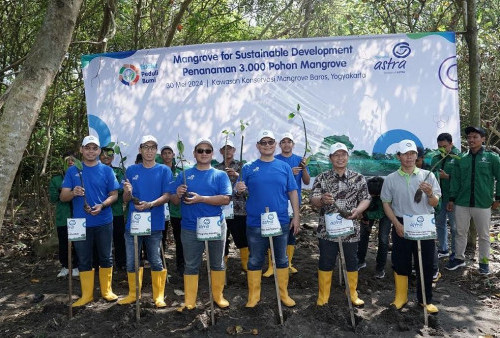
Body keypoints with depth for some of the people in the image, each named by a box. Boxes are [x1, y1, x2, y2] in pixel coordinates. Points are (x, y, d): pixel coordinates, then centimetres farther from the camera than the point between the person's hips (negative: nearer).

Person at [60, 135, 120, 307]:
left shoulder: (106, 170, 2)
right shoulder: (72, 171, 3)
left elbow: (114, 195, 2)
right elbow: (63, 197, 2)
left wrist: (102, 205, -17)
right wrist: (73, 193, -21)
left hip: (103, 222, 0)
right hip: (81, 222, 1)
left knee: (106, 257, 9)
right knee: (83, 259, 9)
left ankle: (106, 290, 25)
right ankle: (87, 294, 22)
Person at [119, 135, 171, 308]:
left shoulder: (164, 170, 1)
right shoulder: (131, 170, 8)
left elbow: (166, 196, -6)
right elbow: (126, 199, 7)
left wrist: (150, 204, -23)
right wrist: (128, 192, -16)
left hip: (154, 222, -2)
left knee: (156, 261, 5)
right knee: (131, 262, 9)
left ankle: (159, 295, 20)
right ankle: (133, 294, 28)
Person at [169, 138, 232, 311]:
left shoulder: (220, 175, 2)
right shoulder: (184, 175, 7)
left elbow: (226, 199, -12)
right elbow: (174, 200, 6)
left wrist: (201, 198, -21)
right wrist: (178, 195, -18)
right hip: (190, 228, 1)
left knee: (217, 263, 13)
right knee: (190, 265, 9)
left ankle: (218, 296, 29)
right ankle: (189, 302, 20)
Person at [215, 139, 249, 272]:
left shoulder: (241, 166, 5)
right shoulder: (216, 169, 13)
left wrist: (237, 175, -21)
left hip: (239, 209, -2)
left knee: (242, 237, 3)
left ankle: (246, 264, 17)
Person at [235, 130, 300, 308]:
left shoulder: (284, 167, 4)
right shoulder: (248, 168, 2)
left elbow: (292, 192, 4)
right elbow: (243, 191, 2)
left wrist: (296, 216, 0)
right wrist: (240, 190, -21)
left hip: (281, 221, 1)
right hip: (255, 223, -1)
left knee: (282, 258, 13)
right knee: (255, 260, 9)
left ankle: (284, 293, 28)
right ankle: (253, 295, 24)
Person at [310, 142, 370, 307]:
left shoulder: (358, 178, 4)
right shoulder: (322, 178, 0)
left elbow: (366, 199, 4)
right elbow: (313, 200, -5)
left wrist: (358, 210, -17)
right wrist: (322, 199, -29)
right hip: (327, 229, -1)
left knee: (352, 262, 13)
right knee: (326, 262, 7)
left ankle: (352, 294, 32)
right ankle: (323, 296, 23)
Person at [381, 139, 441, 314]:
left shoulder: (428, 176, 1)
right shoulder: (390, 179, 1)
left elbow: (434, 203, 2)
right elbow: (386, 203, 4)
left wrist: (429, 193, -20)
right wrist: (397, 224, -6)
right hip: (401, 226, 0)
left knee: (426, 263, 7)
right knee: (400, 263, 7)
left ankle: (425, 299, 24)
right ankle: (400, 297, 23)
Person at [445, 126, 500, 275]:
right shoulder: (461, 159, 4)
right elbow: (455, 180, 7)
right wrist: (452, 199, 5)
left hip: (483, 204, -2)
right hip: (461, 203, 2)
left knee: (483, 235, 10)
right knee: (460, 232, 13)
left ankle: (484, 261, 26)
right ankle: (459, 258, 28)